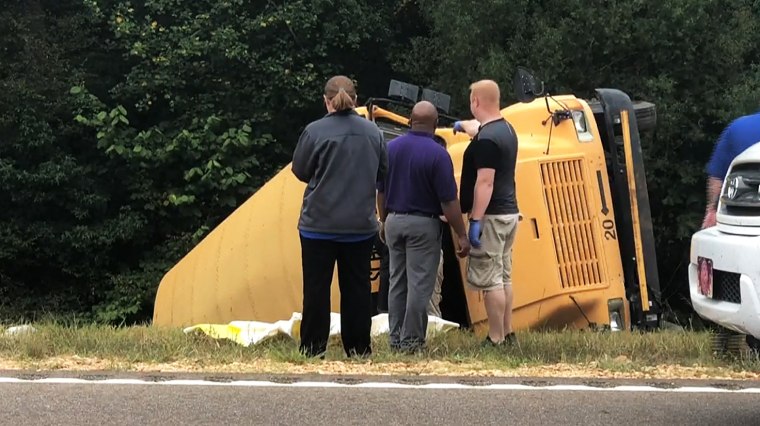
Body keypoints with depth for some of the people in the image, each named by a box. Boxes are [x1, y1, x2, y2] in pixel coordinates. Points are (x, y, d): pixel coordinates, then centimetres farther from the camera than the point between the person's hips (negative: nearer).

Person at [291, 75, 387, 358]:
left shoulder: (315, 131, -12)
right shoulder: (372, 132, 0)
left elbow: (300, 171, -1)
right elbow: (382, 171, 11)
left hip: (319, 224, -3)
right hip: (360, 225, 3)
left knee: (316, 285, 5)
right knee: (357, 286, 10)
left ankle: (314, 347, 7)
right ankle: (358, 348, 13)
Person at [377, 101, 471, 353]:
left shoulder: (390, 148, 0)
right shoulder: (437, 155, -16)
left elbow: (380, 191, 8)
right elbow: (448, 202, -15)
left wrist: (383, 221, 22)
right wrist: (462, 236, -8)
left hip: (394, 221, 5)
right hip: (423, 225, -5)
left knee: (397, 282, 14)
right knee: (419, 284, 1)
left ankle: (396, 338, 19)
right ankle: (412, 340, 4)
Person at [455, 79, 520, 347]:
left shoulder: (486, 140, -17)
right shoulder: (505, 129, 12)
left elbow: (485, 182, -22)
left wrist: (476, 220, -22)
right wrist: (464, 126, 55)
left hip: (492, 216, -10)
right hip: (509, 213, 10)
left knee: (489, 279, -7)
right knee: (503, 277, 15)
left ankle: (496, 340, -6)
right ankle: (507, 335, 20)